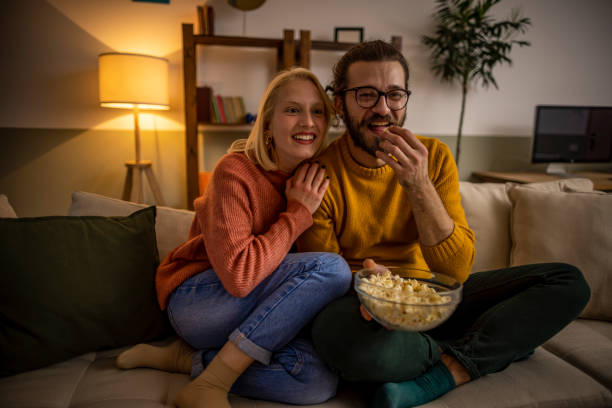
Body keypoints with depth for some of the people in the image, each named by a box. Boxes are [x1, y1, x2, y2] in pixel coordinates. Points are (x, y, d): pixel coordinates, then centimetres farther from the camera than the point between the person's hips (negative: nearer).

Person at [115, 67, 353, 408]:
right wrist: (298, 213, -20)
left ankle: (189, 359, -4)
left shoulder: (315, 177, 1)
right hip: (196, 300, -6)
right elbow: (238, 276, -26)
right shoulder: (236, 172, -18)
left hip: (255, 309, 6)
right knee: (331, 268, -26)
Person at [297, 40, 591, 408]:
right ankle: (498, 345, -13)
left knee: (568, 283, -7)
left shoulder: (434, 156, -6)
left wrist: (418, 185, -24)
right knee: (336, 332, -39)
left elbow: (457, 271, -13)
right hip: (369, 308, -2)